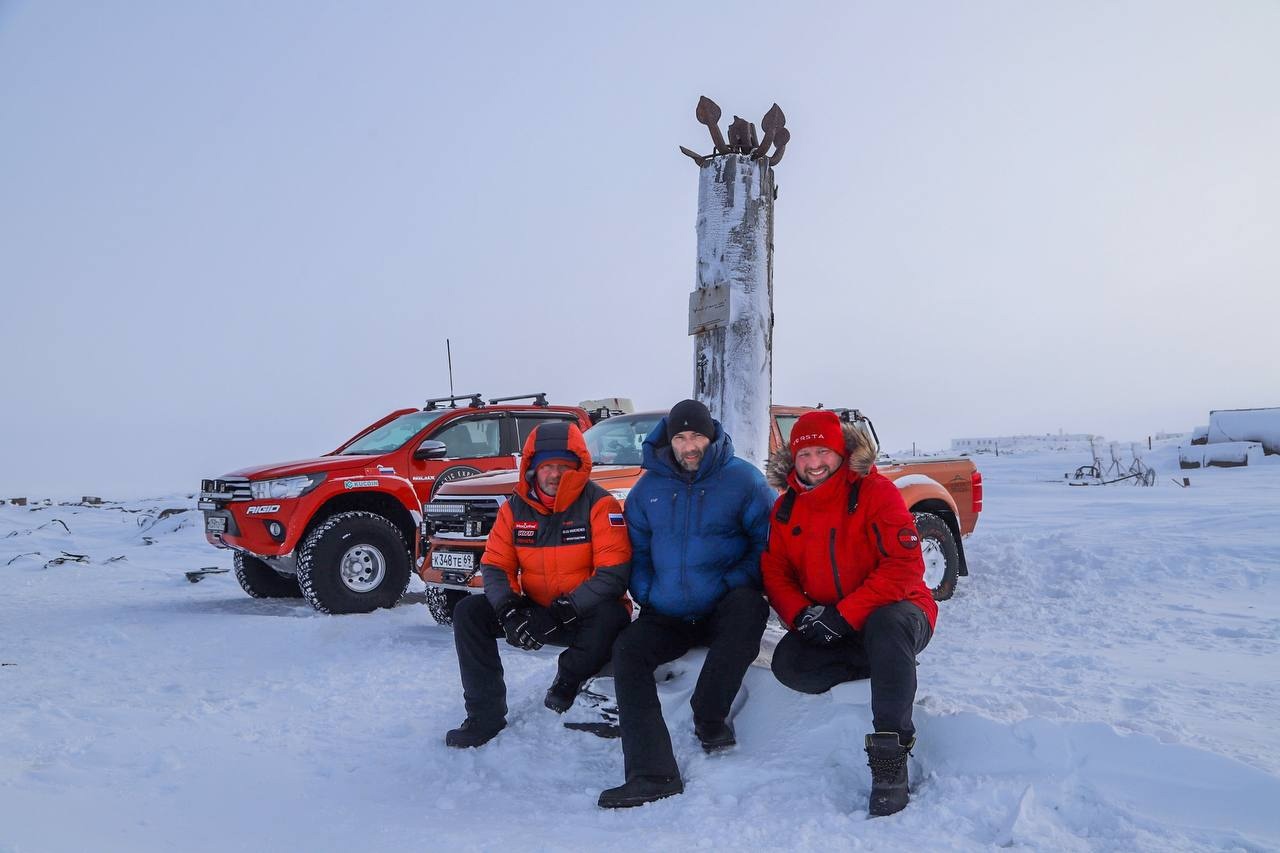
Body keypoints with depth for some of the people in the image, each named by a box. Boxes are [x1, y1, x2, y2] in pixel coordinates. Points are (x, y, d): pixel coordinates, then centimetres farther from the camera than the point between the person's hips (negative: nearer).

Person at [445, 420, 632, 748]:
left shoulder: (599, 504, -14)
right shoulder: (515, 509, 1)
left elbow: (614, 572, -20)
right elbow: (495, 565, 0)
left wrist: (565, 611, -28)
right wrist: (509, 610, -21)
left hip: (585, 614, -4)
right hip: (534, 611, 4)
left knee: (611, 618, -38)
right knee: (468, 612, -14)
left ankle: (565, 686, -6)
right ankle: (485, 714, -8)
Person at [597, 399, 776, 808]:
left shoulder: (743, 479, -3)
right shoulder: (649, 488, 8)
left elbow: (769, 540, -3)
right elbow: (637, 550, 15)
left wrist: (734, 584, -15)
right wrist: (646, 593, -1)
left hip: (726, 609, -3)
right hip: (668, 616, 3)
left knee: (746, 605, -36)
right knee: (627, 650, -21)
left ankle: (710, 716, -20)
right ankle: (651, 772, -29)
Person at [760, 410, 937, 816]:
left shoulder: (875, 491, -13)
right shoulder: (786, 508, 5)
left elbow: (906, 566, -20)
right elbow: (775, 572, 5)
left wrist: (845, 615, -25)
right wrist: (800, 614, -16)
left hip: (896, 610, -5)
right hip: (826, 625, 5)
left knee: (887, 625, -40)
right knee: (787, 665, -24)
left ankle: (890, 756, -34)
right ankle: (888, 663, -5)